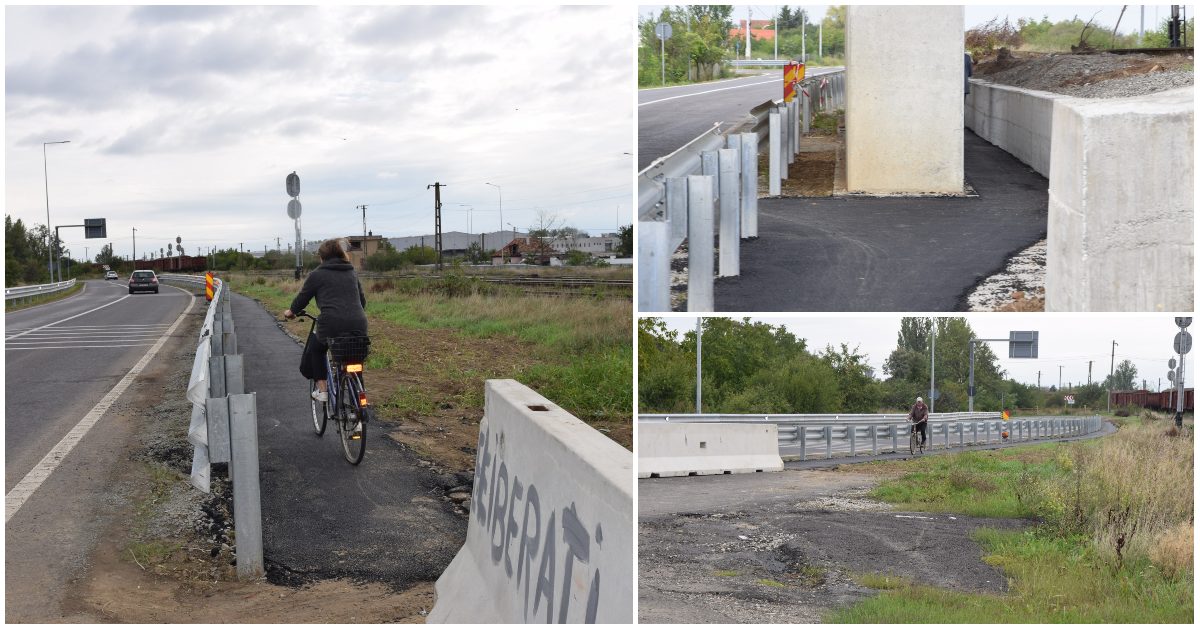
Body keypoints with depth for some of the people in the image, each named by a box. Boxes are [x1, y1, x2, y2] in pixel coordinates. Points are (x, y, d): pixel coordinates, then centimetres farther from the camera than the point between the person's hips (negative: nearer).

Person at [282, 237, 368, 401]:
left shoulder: (318, 274, 7)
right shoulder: (352, 273, 21)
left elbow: (302, 298, 16)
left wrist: (290, 311, 35)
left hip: (331, 325, -4)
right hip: (359, 327, 4)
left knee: (315, 346, 25)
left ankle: (322, 390, 19)